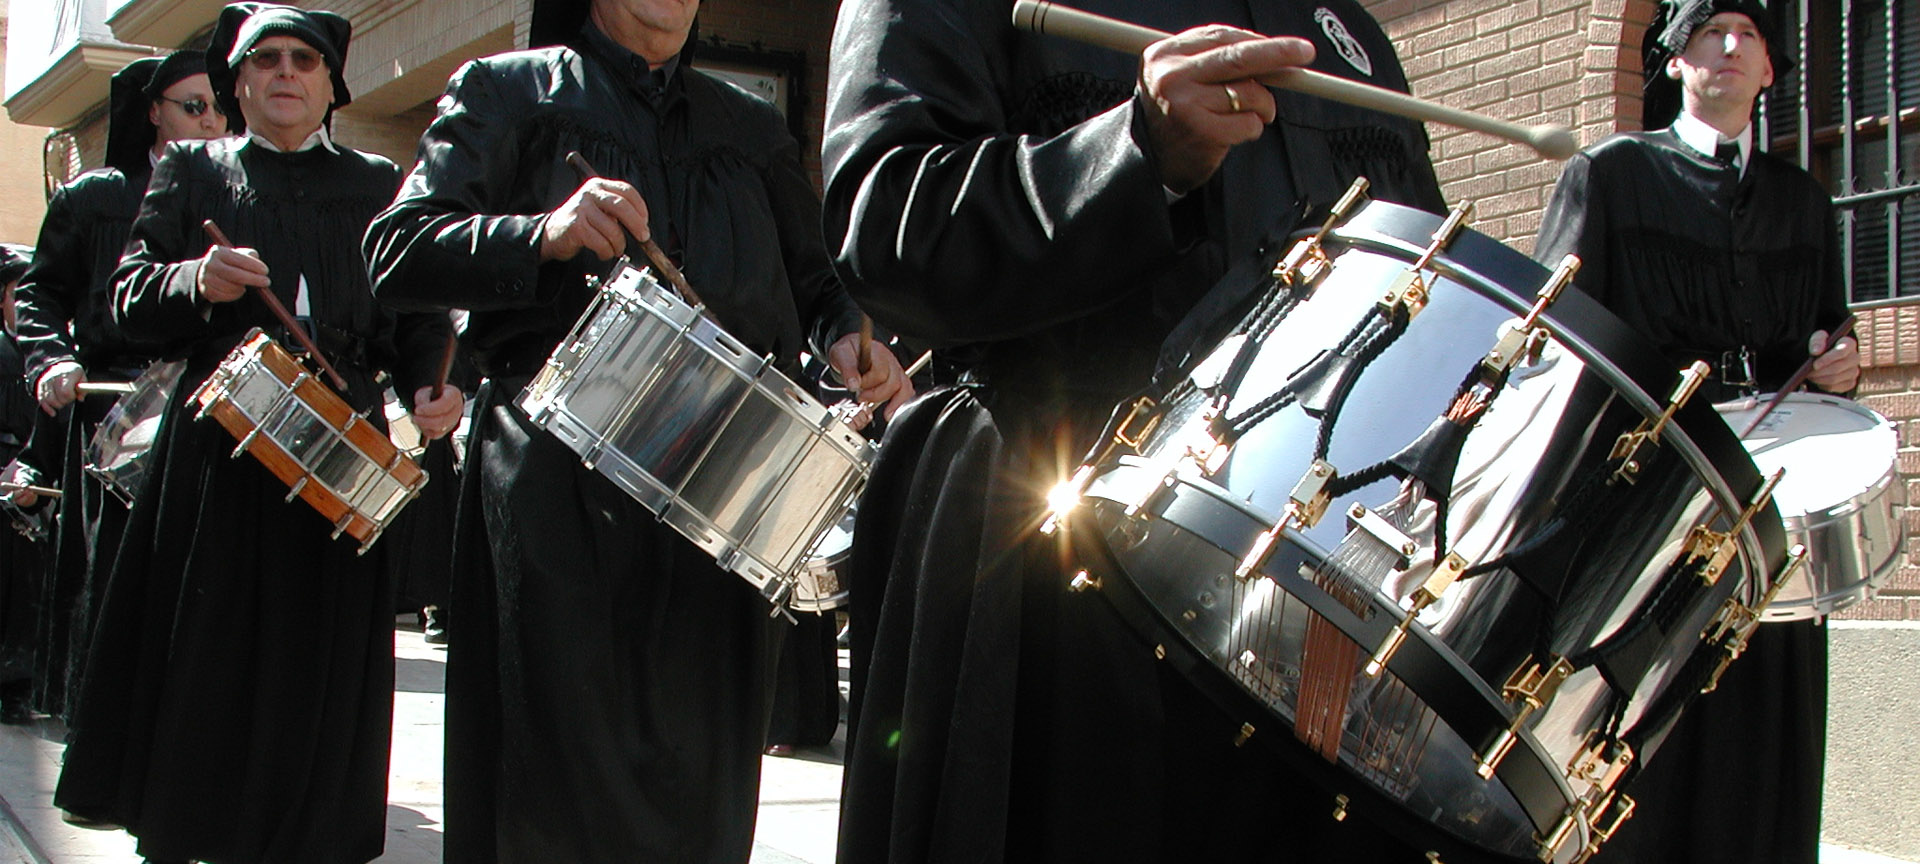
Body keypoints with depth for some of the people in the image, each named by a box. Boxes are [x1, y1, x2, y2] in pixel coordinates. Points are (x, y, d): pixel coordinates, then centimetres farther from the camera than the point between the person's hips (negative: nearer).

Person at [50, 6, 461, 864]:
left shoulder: (380, 185, 16)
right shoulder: (190, 171, 14)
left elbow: (422, 316, 12)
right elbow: (130, 297, 5)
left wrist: (430, 388, -8)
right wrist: (196, 283, -16)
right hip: (214, 457, 0)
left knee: (316, 670, 1)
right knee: (196, 659, 1)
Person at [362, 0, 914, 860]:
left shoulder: (753, 128, 21)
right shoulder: (509, 94, 9)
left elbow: (811, 278, 25)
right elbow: (395, 254, -1)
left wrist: (848, 338, 1)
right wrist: (545, 236, -19)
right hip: (557, 490, -3)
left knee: (699, 788, 5)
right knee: (558, 793, -6)